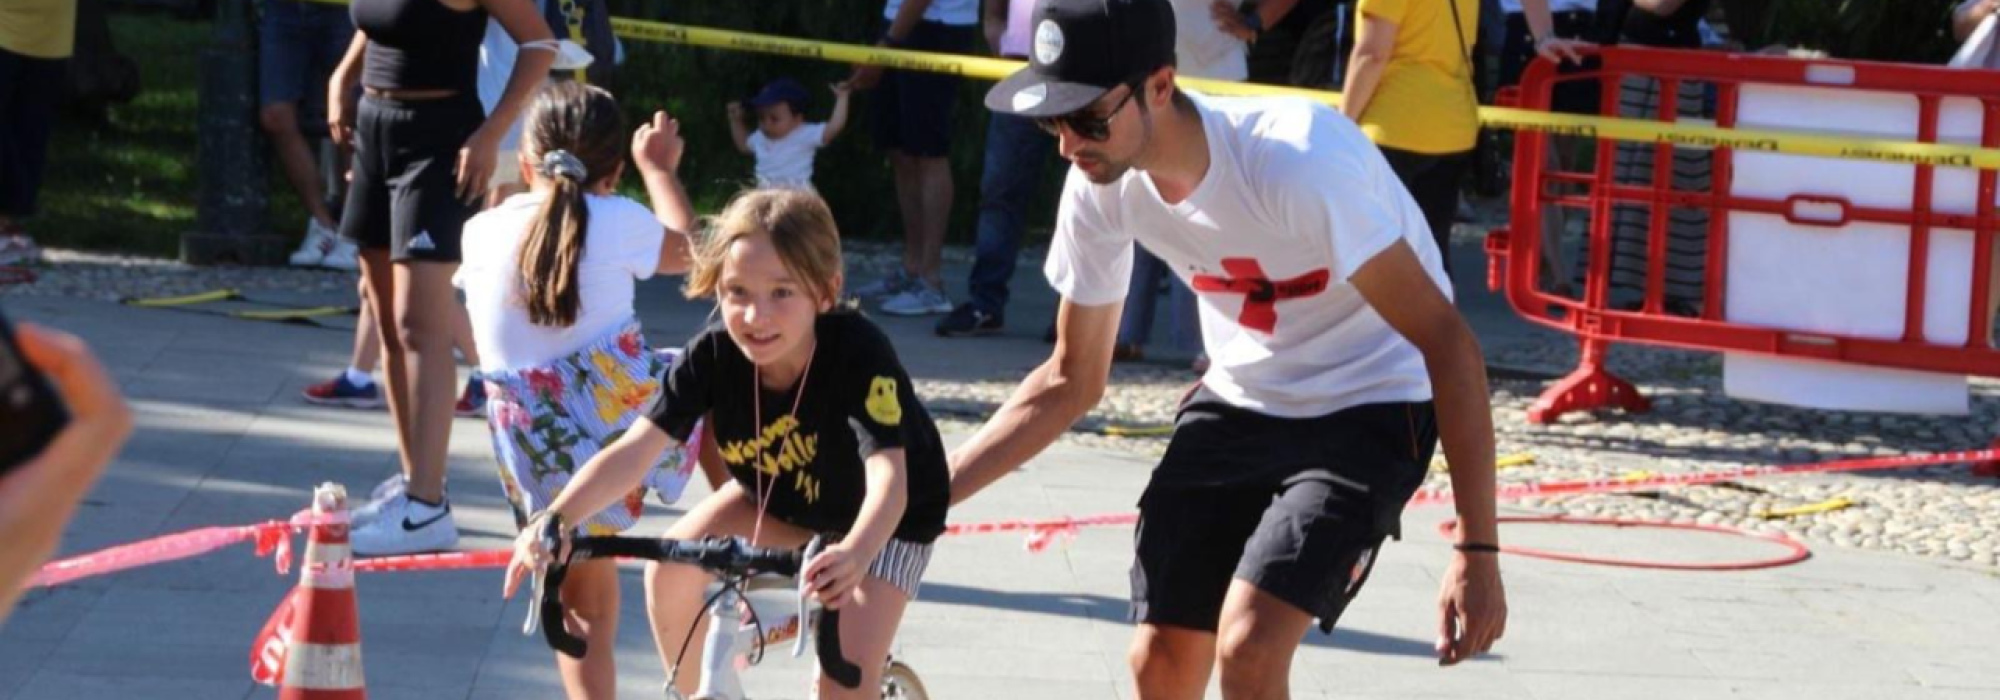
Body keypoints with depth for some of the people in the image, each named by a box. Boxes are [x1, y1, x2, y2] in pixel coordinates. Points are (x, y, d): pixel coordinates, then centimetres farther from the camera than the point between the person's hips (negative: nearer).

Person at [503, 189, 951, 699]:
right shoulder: (713, 357, -27)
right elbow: (633, 451, -33)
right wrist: (554, 520, -51)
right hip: (780, 497, 4)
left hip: (886, 518, -4)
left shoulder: (859, 353, -38)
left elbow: (888, 476, -49)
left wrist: (857, 552, -71)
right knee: (672, 571, -18)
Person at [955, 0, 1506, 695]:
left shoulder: (1296, 162, -33)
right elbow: (1070, 380, 5)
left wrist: (1477, 552, -30)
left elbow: (1449, 343, -27)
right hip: (1240, 399, 6)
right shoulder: (1100, 188, -12)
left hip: (1370, 405, -6)